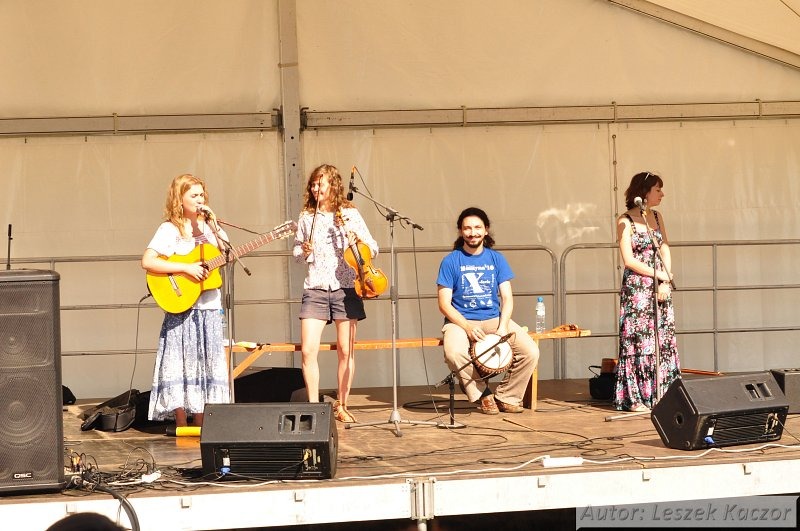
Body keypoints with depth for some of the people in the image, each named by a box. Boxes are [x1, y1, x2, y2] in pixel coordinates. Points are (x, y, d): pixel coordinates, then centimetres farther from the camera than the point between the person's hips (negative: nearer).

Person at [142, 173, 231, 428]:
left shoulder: (209, 226, 11)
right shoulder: (170, 230, -5)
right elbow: (147, 261, -17)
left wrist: (214, 230, -10)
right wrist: (186, 268, -21)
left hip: (209, 307, 5)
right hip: (182, 309, -5)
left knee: (206, 366, 6)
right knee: (182, 364, -5)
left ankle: (199, 423, 13)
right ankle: (182, 424, 1)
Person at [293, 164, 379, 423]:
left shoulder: (349, 214, 2)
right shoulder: (306, 217, 7)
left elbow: (373, 249, 4)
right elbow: (296, 251, 16)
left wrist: (358, 243, -17)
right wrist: (303, 252, -6)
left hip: (345, 288, -1)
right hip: (315, 289, 1)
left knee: (345, 351, 3)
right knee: (308, 350, -10)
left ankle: (341, 405, 16)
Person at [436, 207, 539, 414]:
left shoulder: (497, 259, 7)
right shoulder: (451, 261, -1)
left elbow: (507, 298, 3)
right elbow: (444, 304, -6)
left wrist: (502, 326, -16)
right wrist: (467, 328, -21)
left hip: (494, 319, 3)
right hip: (461, 320, -3)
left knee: (530, 351, -21)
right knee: (454, 353, -36)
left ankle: (506, 397, 1)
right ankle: (482, 394, -10)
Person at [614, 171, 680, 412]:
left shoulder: (657, 217, 12)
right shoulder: (626, 221, -6)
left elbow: (665, 251, 7)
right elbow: (629, 260, -11)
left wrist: (666, 282, -8)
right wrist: (660, 275, -11)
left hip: (660, 288, 6)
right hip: (637, 288, -6)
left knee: (664, 340, 4)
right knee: (638, 340, -5)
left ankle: (660, 395, 8)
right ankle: (635, 398, -1)